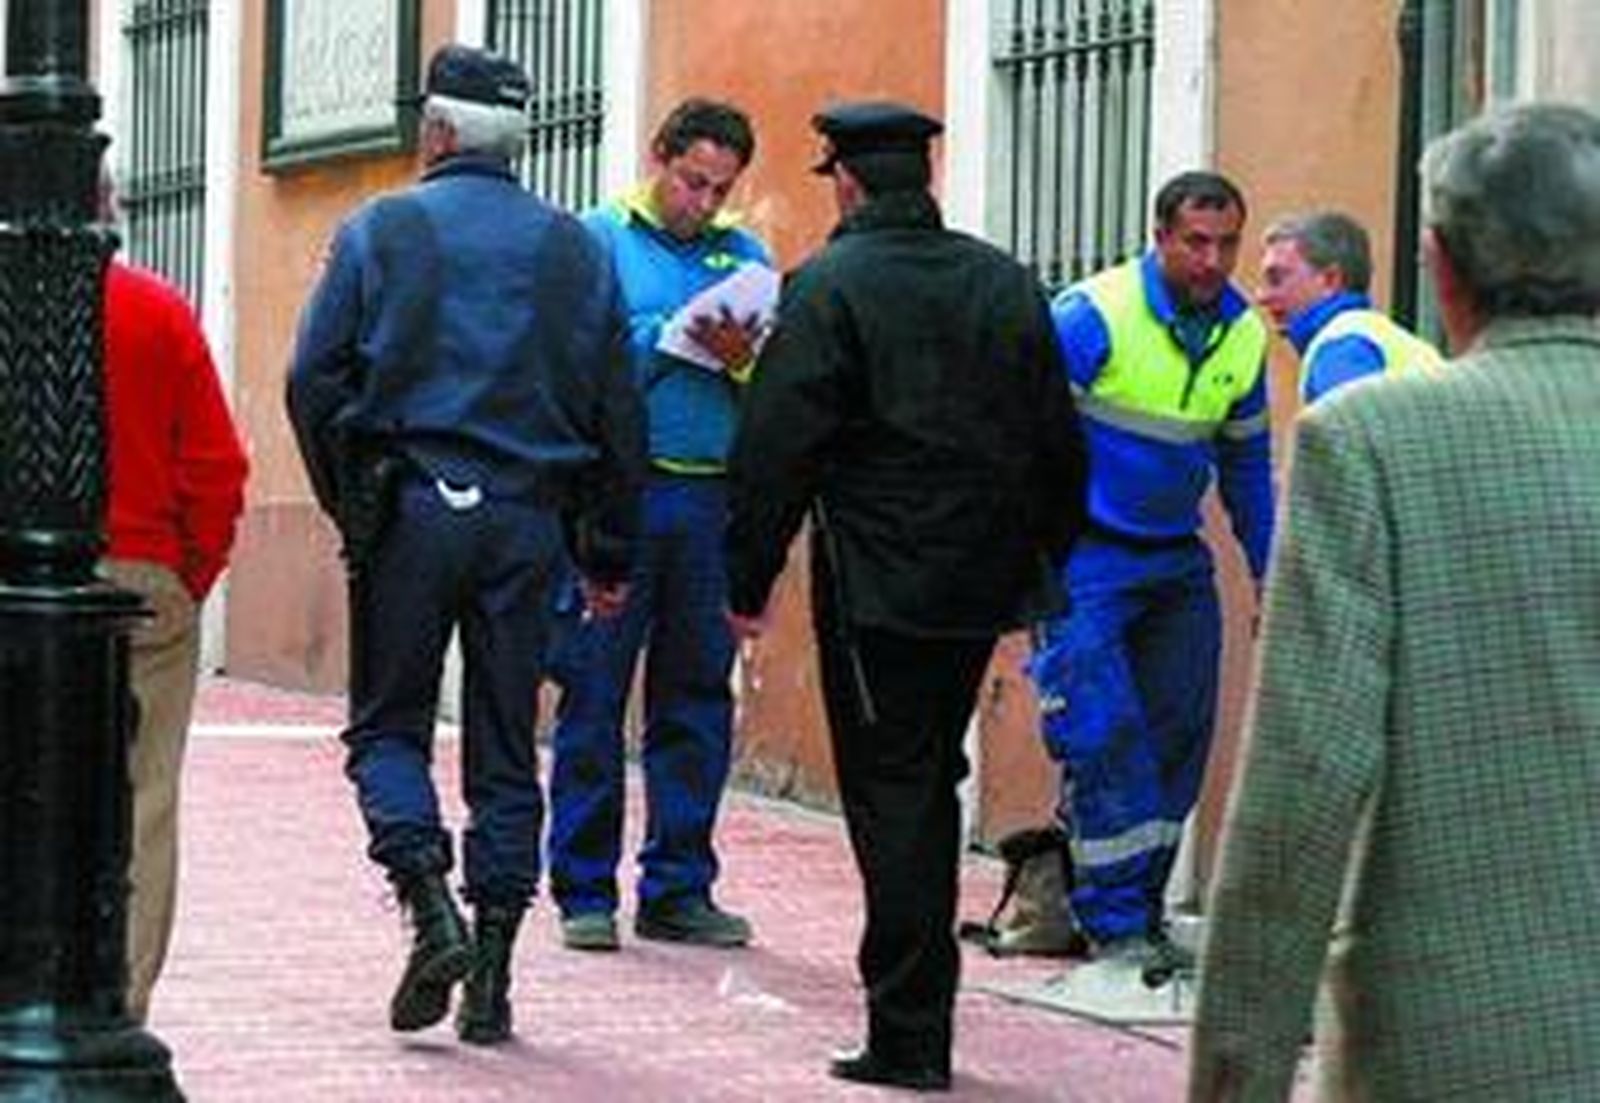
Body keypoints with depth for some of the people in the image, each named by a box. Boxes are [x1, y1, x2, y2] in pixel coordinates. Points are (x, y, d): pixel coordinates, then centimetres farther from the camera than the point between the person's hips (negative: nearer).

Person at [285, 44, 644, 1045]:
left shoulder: (380, 231, 0)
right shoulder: (576, 251, 8)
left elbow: (315, 382, -3)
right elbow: (619, 413, 8)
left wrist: (349, 506, 9)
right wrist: (610, 553, 14)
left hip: (409, 510, -2)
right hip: (527, 520, 2)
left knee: (388, 727, 8)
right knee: (506, 750, 8)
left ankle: (433, 913, -13)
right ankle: (492, 972, 6)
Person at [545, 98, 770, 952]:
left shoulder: (744, 256, 15)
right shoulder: (599, 240, 3)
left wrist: (745, 361, -10)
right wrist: (666, 341, -14)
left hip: (710, 501, 4)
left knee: (698, 696, 7)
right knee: (594, 695, -1)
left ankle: (679, 889, 15)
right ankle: (585, 891, 6)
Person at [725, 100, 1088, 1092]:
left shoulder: (829, 287, -10)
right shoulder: (1009, 284, 8)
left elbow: (777, 449, -13)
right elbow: (1060, 444, 12)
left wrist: (749, 580, -5)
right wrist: (1042, 562, 21)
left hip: (877, 589, -6)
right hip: (983, 587, 6)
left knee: (892, 796, -1)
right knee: (931, 784, 16)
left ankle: (908, 1037, -2)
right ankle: (920, 1026, 21)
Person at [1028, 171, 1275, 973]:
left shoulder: (1244, 335, 5)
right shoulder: (1093, 316, -15)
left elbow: (1246, 463, 17)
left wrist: (1269, 575, 16)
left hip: (1177, 561, 6)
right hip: (1085, 554, -6)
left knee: (1179, 735, 6)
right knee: (1105, 735, -12)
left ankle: (1140, 908, 16)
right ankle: (1114, 923, -6)